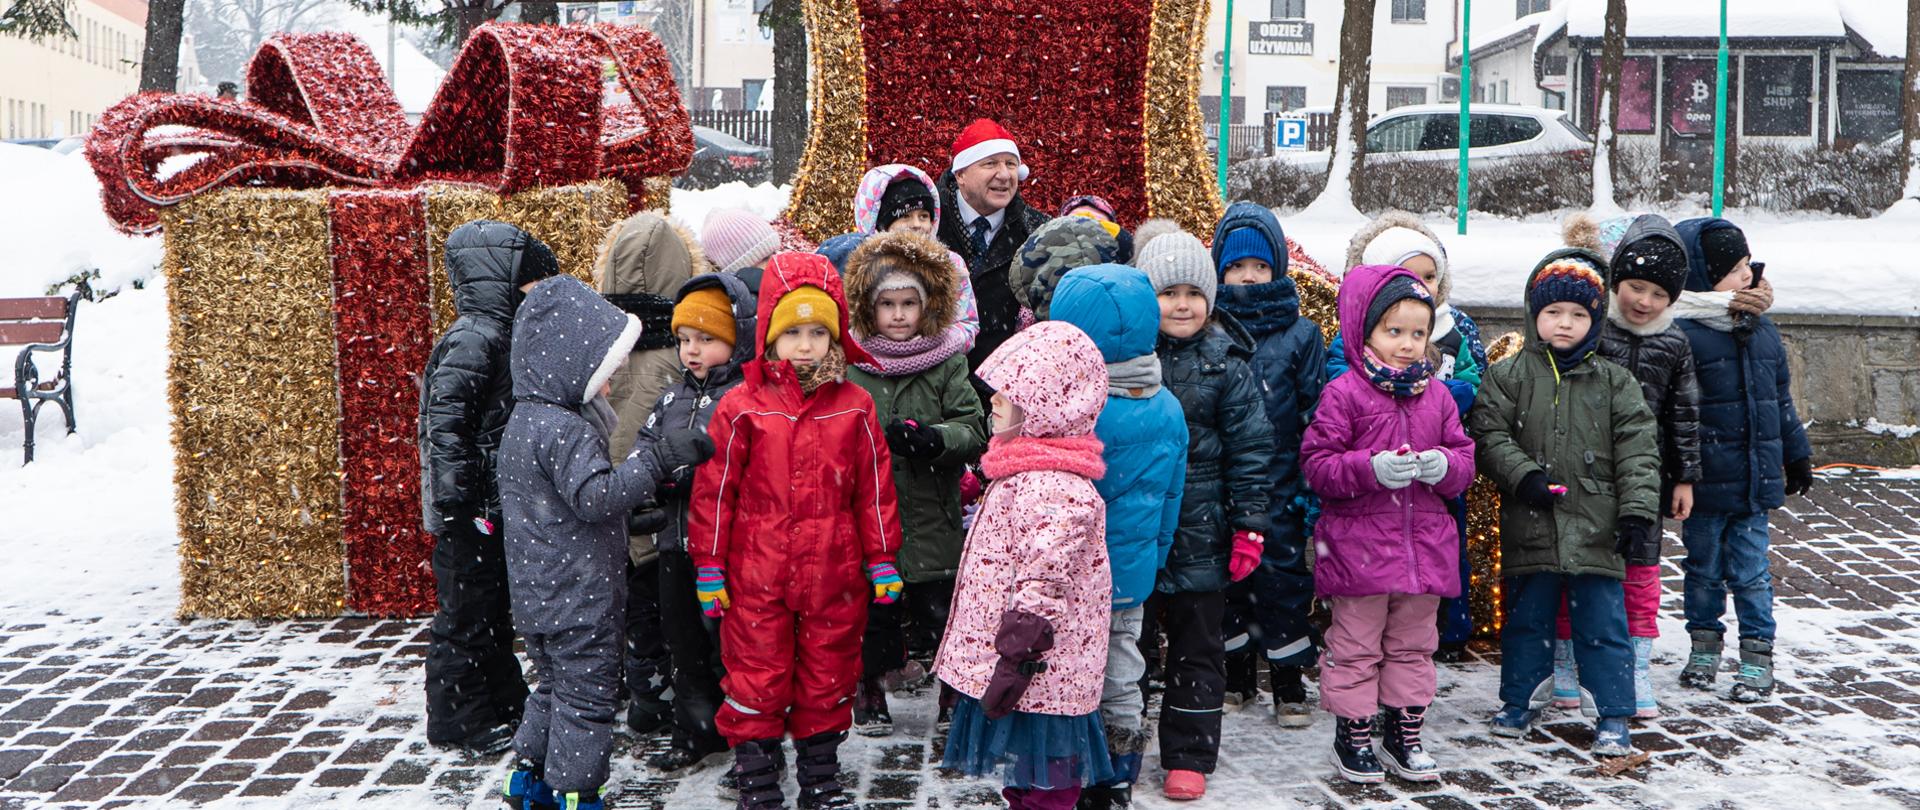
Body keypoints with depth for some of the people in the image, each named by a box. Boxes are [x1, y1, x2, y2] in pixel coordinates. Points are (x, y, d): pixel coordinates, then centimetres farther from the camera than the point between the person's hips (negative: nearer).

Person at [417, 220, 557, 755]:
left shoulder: (500, 335, 13)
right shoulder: (473, 340, -19)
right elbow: (446, 423, -25)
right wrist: (457, 502, -25)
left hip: (495, 510, 10)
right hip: (470, 515, -10)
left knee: (495, 614, 20)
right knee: (466, 616, 2)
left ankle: (504, 703, 33)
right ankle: (456, 721, 15)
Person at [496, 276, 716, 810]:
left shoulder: (526, 421, 11)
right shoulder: (565, 429, -22)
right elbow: (594, 496, -31)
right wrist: (659, 460, -33)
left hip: (540, 598, 10)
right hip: (578, 600, -10)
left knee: (556, 686, 23)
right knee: (587, 696, 2)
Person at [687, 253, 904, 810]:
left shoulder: (855, 408, 1)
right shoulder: (741, 408, -5)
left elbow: (874, 487, 6)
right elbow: (714, 489, -1)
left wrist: (882, 560, 6)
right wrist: (709, 567, -1)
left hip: (834, 576, 2)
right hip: (756, 575, -2)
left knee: (829, 679, 14)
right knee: (757, 679, 6)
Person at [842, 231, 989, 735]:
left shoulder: (949, 362, 1)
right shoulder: (851, 364, 1)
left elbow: (976, 433, -4)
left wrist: (936, 438, -22)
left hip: (934, 519, 0)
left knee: (942, 612, 5)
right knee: (872, 614, 11)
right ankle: (869, 690, 33)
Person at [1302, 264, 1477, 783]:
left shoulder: (1436, 395, 9)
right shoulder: (1344, 393, -8)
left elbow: (1465, 458, 12)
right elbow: (1316, 463, -11)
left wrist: (1446, 466, -11)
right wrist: (1372, 468, -24)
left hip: (1425, 542, 5)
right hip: (1358, 542, -5)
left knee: (1414, 643, 15)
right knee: (1356, 644, 5)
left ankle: (1404, 735, 28)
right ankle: (1353, 735, 18)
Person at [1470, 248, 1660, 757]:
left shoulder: (1614, 383, 5)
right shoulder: (1507, 376, 2)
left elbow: (1637, 450, 3)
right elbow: (1488, 434, -3)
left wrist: (1637, 507, -7)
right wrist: (1523, 475, -16)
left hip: (1595, 529, 0)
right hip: (1529, 527, 0)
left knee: (1603, 623, 4)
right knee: (1526, 619, 12)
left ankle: (1612, 718, 14)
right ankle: (1519, 703, 28)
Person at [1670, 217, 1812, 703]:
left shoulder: (1762, 331, 8)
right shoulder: (1683, 334, -14)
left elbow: (1780, 400, 18)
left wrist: (1796, 455, 21)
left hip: (1755, 479, 4)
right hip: (1705, 481, -4)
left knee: (1751, 571, 9)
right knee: (1704, 568, 11)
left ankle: (1758, 659, 18)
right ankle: (1705, 648, 28)